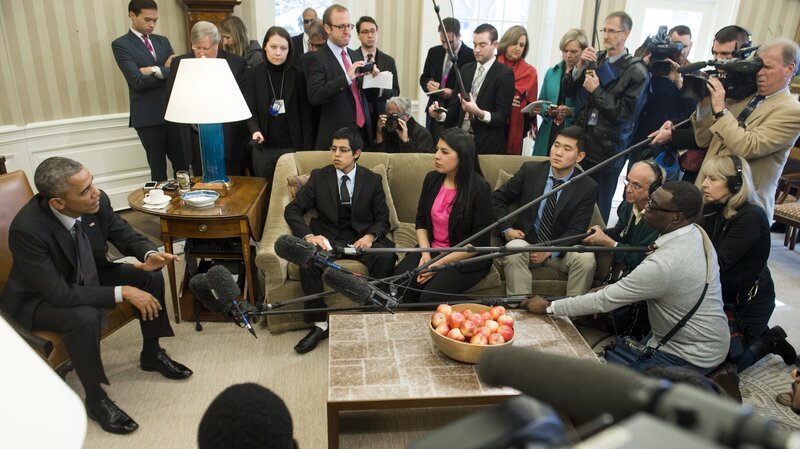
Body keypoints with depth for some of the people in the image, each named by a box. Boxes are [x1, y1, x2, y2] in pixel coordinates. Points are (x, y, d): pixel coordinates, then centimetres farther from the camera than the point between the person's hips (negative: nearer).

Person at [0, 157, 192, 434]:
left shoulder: (97, 202, -22)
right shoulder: (27, 229, -36)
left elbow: (125, 235, -4)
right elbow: (59, 294, -35)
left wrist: (150, 254, -26)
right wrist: (122, 292, -37)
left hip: (85, 277, 6)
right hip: (38, 298, -6)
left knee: (150, 277, -8)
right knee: (85, 316, -35)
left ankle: (151, 354, 13)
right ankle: (95, 398, -11)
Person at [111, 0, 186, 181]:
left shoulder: (163, 41, 15)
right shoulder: (121, 44, -3)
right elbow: (138, 81, -15)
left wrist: (155, 70, -12)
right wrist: (167, 70, -7)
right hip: (149, 117, -4)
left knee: (182, 164, 6)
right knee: (158, 169, 6)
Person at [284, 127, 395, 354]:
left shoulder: (372, 180, 6)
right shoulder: (319, 177, 5)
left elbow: (382, 219, 6)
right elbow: (292, 209, 0)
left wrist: (370, 236, -18)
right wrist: (308, 236, -19)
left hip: (362, 238, 0)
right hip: (328, 237, 0)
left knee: (386, 257, -32)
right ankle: (320, 324, -19)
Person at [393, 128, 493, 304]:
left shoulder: (479, 188, -14)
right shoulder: (432, 179, 2)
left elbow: (479, 242, -14)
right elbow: (421, 221, 10)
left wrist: (440, 264, -17)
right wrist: (425, 253, -7)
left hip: (467, 258, -4)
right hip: (432, 249, 5)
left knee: (430, 296, -27)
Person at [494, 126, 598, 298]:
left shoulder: (588, 188, -3)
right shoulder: (530, 170, -1)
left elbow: (576, 231, -6)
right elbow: (498, 198, 6)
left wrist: (550, 251, -21)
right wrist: (506, 229, -9)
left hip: (560, 250, 0)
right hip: (525, 242, 0)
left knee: (586, 258, -29)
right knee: (514, 249, -34)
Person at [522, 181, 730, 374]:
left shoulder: (664, 264, -34)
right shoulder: (695, 232, -6)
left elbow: (605, 300, -26)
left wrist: (549, 307, -17)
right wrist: (608, 294, 0)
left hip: (693, 356, -9)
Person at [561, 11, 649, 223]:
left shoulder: (636, 71, -6)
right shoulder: (595, 59, 8)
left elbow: (627, 113, -12)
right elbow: (567, 91, 7)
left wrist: (597, 91, -13)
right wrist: (580, 66, -9)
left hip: (608, 148, -4)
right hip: (581, 142, 4)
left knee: (598, 207, 6)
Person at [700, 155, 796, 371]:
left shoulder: (751, 217, -26)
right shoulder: (715, 209, -2)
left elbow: (719, 263, -32)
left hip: (750, 302, -7)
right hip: (724, 296, 7)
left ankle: (769, 341, 25)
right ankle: (760, 333, 31)